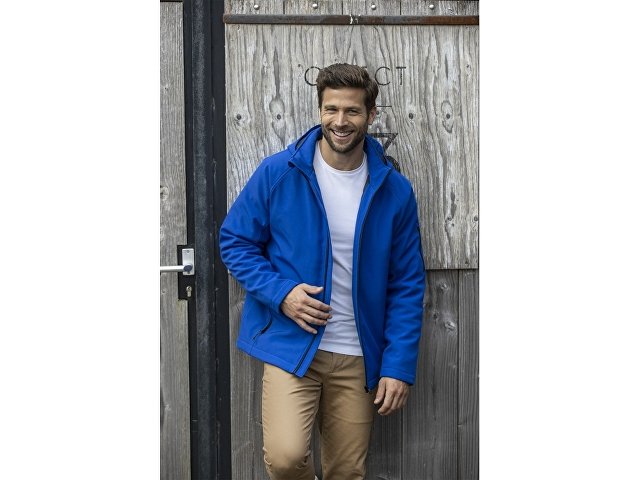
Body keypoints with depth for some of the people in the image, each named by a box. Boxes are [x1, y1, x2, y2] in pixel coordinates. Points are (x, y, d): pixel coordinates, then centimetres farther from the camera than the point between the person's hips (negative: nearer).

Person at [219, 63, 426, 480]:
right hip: (290, 346, -2)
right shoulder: (277, 173, -5)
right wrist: (281, 292, -14)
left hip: (357, 358, 2)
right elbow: (235, 241, 3)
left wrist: (399, 366, -4)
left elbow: (407, 285, 3)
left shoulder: (395, 191, 0)